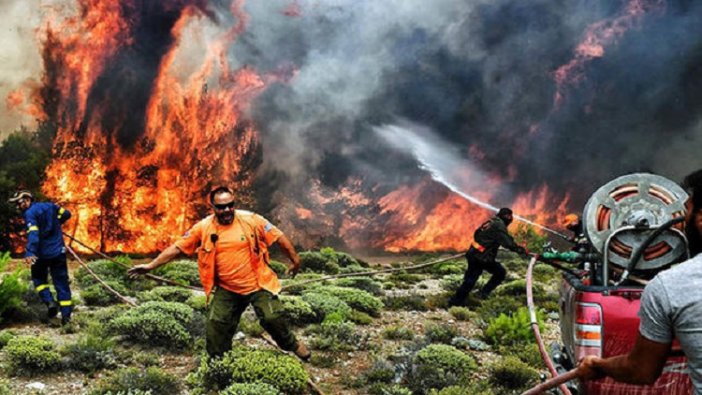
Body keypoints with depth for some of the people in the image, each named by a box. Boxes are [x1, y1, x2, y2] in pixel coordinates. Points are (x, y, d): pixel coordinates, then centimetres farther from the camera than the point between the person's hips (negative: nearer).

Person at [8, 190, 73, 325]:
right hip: (59, 252, 5)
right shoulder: (50, 206, 7)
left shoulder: (30, 213, -12)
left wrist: (30, 253, -37)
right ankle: (66, 314, 4)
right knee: (61, 282, 8)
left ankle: (49, 301, -3)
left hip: (42, 254, -5)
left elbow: (33, 234, -26)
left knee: (39, 279, 19)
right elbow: (66, 214, 17)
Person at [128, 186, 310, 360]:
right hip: (226, 290, 2)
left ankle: (293, 345, 22)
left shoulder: (250, 220, -11)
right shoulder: (203, 228, -6)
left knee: (272, 318, -8)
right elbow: (176, 247, -3)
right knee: (215, 325, 0)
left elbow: (279, 237, -4)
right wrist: (150, 266, -6)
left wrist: (295, 260, 0)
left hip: (258, 284, -2)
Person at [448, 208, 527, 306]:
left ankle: (455, 301, 14)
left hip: (473, 254, 9)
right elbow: (508, 243, -21)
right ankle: (484, 293, 6)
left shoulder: (491, 222, 15)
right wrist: (521, 250, -12)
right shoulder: (499, 226, -13)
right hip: (483, 257, -9)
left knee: (470, 279, 14)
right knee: (500, 273, 7)